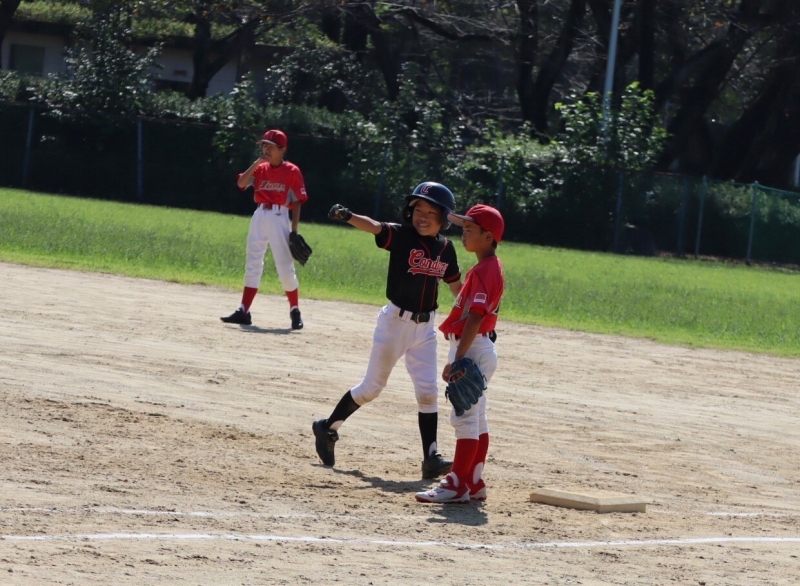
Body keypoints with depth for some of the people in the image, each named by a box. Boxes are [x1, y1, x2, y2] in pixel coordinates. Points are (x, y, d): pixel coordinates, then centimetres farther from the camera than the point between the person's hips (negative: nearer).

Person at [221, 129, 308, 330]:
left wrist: (294, 229, -8)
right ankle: (243, 311, 3)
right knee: (253, 264, 3)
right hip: (259, 216, 5)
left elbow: (297, 201, -3)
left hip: (280, 218, -5)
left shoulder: (292, 171, -2)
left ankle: (295, 312, 9)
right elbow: (241, 183, -4)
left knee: (285, 266, -4)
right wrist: (257, 163, -10)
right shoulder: (260, 168, 10)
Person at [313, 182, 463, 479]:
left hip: (425, 327, 4)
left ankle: (431, 458, 1)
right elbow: (375, 227, -31)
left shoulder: (445, 248, 2)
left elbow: (457, 287, 14)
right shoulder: (401, 235, -11)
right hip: (395, 321, -4)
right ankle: (328, 428, 24)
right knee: (371, 387, 5)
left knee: (428, 392, -1)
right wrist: (348, 216, -50)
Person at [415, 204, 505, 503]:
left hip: (472, 349, -11)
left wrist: (457, 359, -27)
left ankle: (458, 485, -9)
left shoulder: (484, 272, -17)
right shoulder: (489, 268, 15)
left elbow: (474, 319, -24)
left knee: (465, 417, -9)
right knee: (476, 419, 14)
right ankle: (474, 482, 19)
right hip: (479, 349, 11)